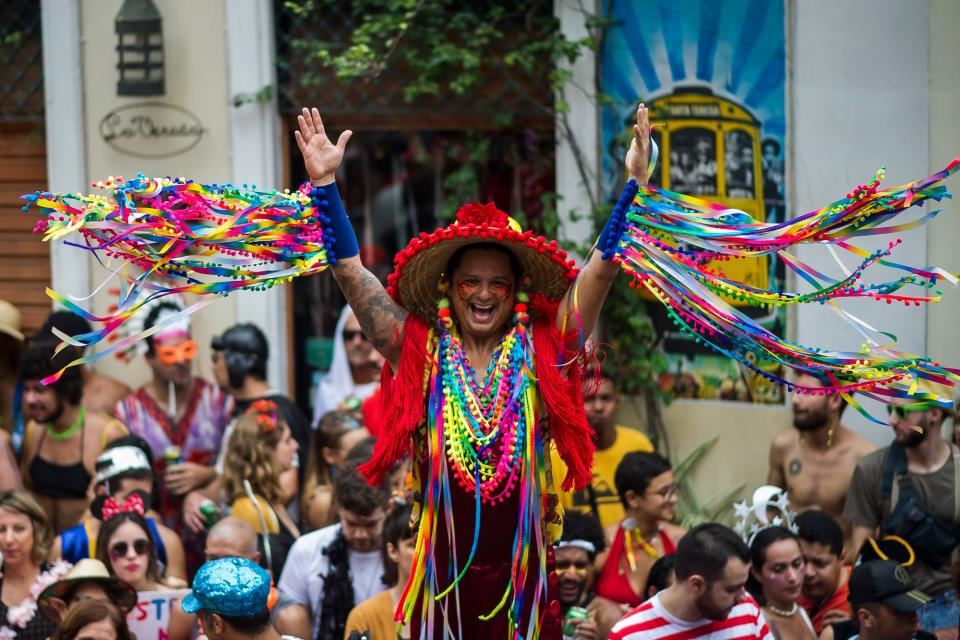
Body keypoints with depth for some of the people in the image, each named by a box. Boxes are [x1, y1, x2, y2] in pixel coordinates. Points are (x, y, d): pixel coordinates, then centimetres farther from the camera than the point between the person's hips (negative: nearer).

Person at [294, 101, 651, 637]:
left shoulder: (543, 352, 3)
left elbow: (601, 271, -1)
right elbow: (352, 274, 2)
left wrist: (634, 185, -9)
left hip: (523, 576, 0)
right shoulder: (421, 354, 4)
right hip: (444, 576, 0)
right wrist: (325, 184, -3)